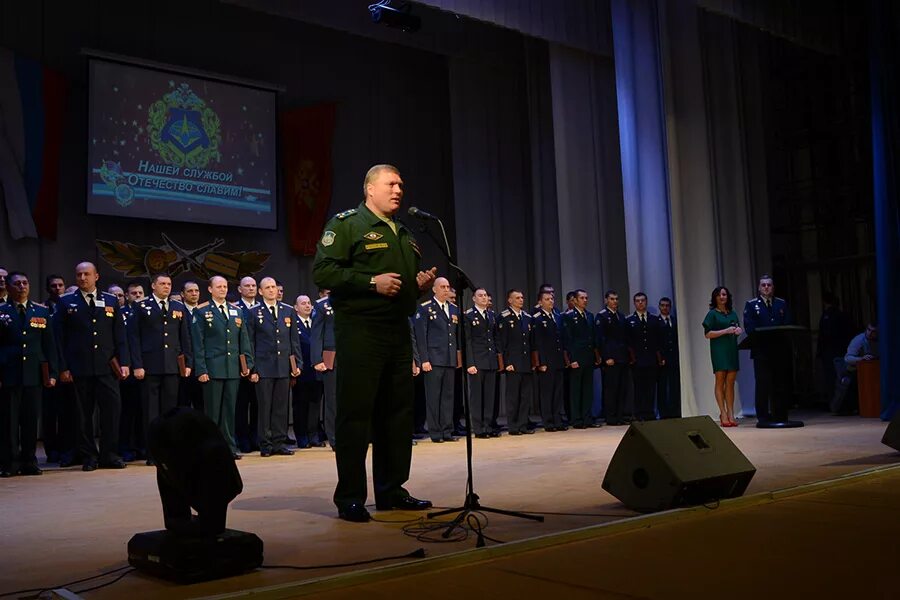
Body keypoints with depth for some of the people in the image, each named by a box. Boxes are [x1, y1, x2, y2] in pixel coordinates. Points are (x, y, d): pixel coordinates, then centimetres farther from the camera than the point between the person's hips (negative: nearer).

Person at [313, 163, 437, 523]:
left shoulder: (404, 234, 23)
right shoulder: (346, 224, -2)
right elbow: (322, 271, -13)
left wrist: (421, 283, 10)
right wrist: (372, 281, -18)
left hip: (398, 331, 8)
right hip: (360, 331, -8)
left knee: (398, 412, 10)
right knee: (356, 412, -5)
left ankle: (391, 490, 21)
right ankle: (349, 498, 2)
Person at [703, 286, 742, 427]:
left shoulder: (733, 313, 17)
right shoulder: (712, 313, 1)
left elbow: (738, 328, 25)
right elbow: (708, 334, -5)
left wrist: (739, 330, 1)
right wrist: (726, 331, -14)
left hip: (732, 350, 5)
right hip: (719, 350, -5)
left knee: (730, 382, 1)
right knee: (720, 382, -7)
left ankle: (730, 414, 3)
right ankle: (723, 414, -6)